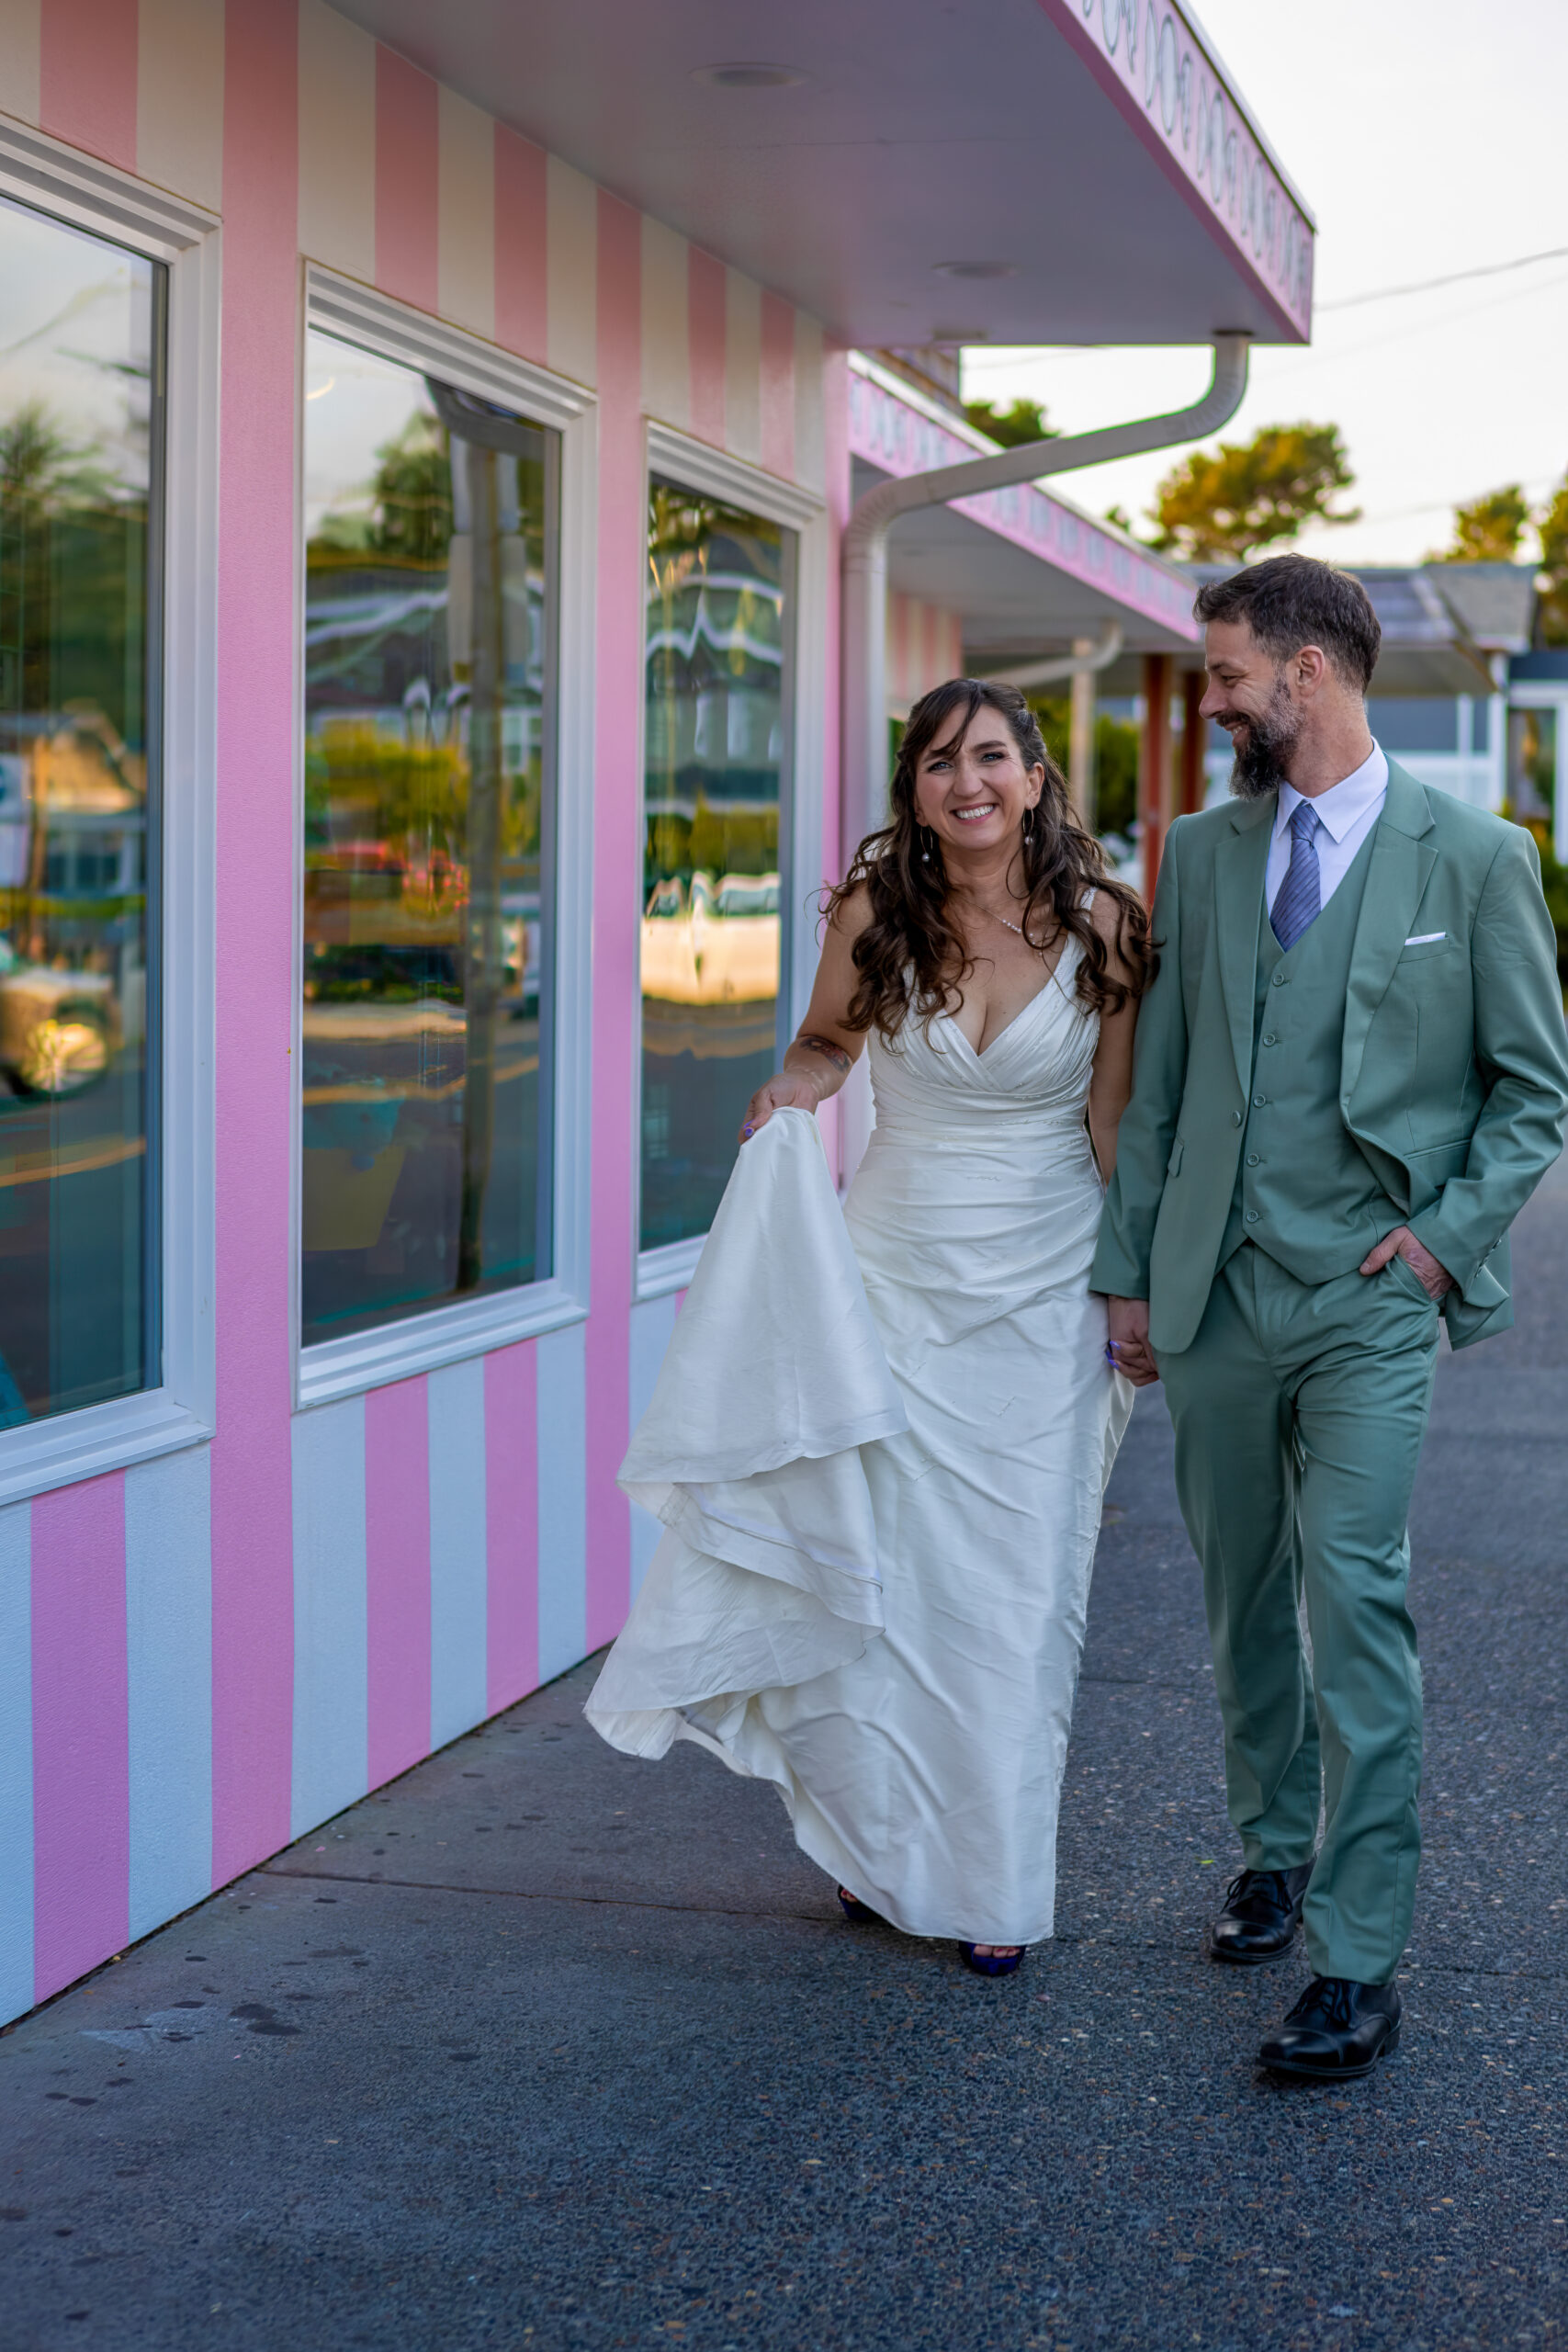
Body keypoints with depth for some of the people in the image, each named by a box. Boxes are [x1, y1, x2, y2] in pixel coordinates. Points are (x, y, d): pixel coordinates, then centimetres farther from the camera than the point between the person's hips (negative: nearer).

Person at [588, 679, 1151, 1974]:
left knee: (1016, 1589, 3)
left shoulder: (1104, 925, -6)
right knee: (881, 1564, 2)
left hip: (1043, 1294, -1)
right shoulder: (873, 913, -4)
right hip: (894, 1272, 1)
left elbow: (1112, 1120, 1)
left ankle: (994, 1879, 18)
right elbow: (825, 1040, 14)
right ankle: (885, 1846, 23)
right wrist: (791, 1092, -9)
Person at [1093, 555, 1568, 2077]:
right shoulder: (1198, 855, 10)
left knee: (1356, 1599, -11)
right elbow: (1156, 1085, 12)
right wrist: (1126, 1271, 11)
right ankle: (1273, 1854, 33)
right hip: (1213, 1292, 4)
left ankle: (1358, 1965, -6)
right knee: (1241, 1599, 13)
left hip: (1368, 1296, -4)